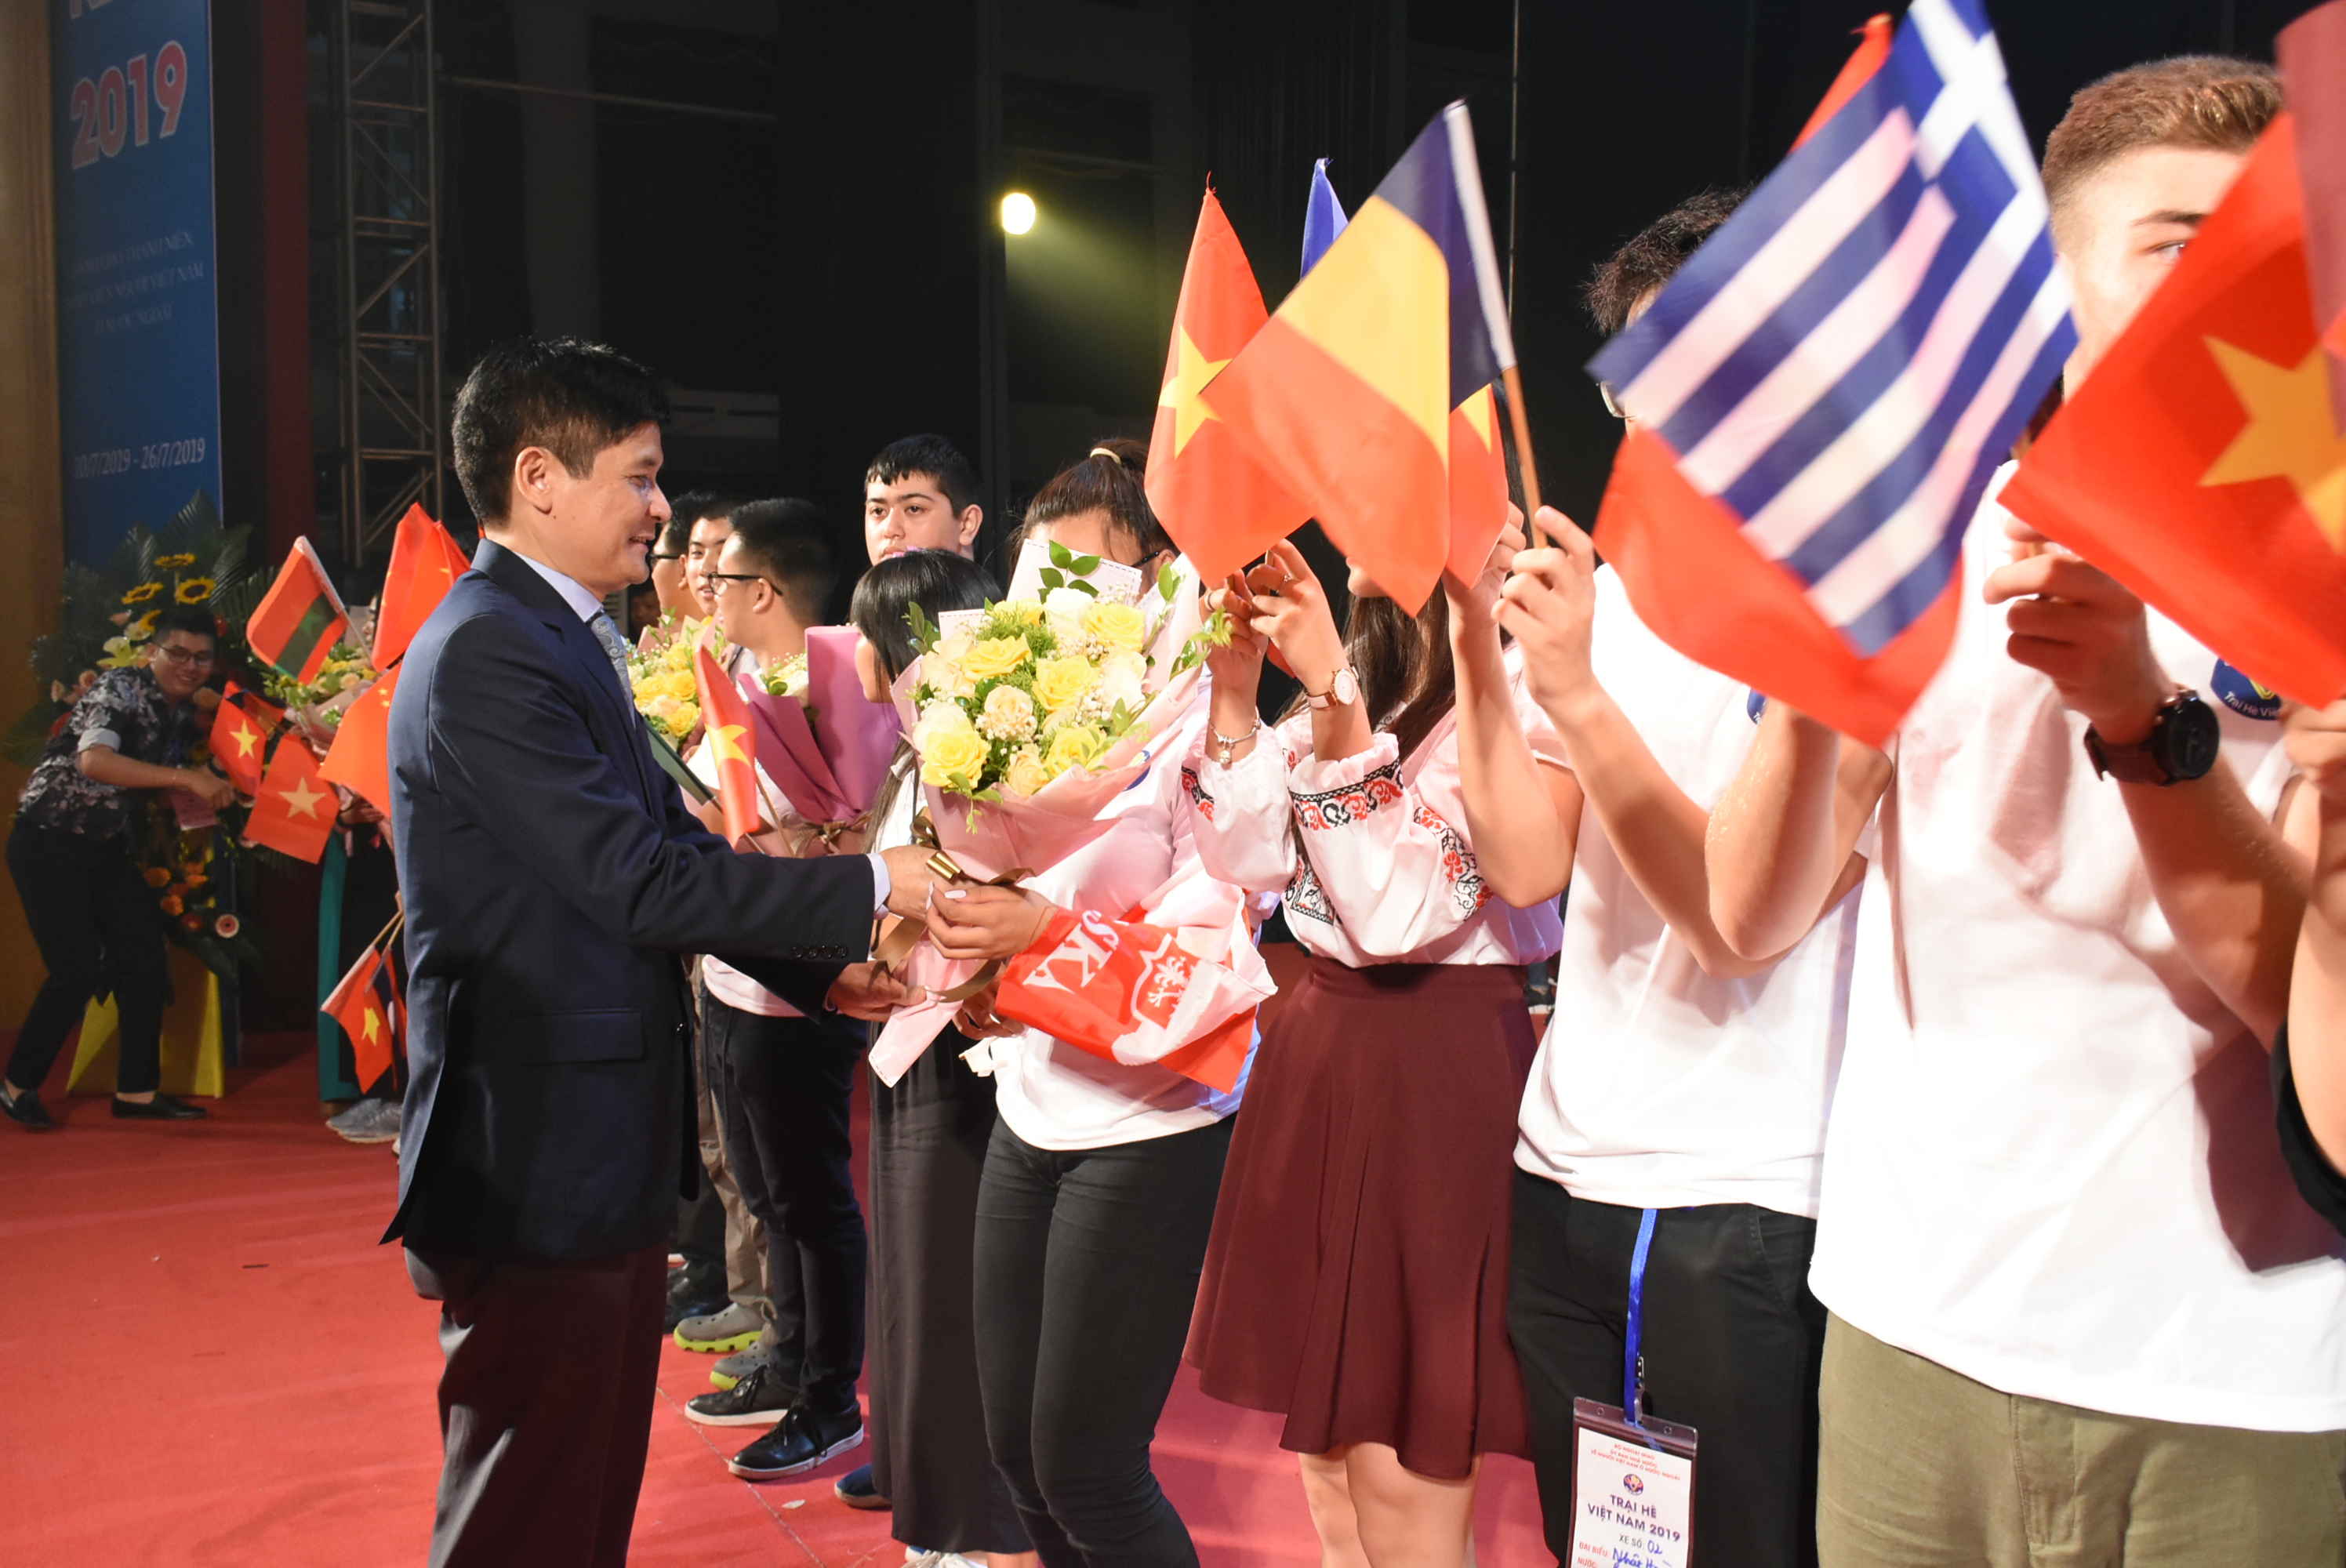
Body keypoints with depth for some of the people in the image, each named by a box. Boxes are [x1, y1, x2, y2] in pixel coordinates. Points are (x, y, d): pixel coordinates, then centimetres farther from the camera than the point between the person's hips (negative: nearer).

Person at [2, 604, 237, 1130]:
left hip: (109, 849, 8)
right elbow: (94, 760, -34)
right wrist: (185, 778, -38)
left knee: (144, 962, 2)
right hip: (51, 844, -8)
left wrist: (212, 789, -4)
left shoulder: (186, 717, 8)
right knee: (78, 969, -11)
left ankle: (137, 1090, 12)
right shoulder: (119, 689, -16)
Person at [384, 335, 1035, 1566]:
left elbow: (664, 844, 12)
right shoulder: (486, 654, -19)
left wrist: (826, 967, 3)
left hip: (601, 1144, 10)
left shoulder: (557, 636, 14)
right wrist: (869, 888, -18)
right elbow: (640, 879, -23)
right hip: (537, 1156, -10)